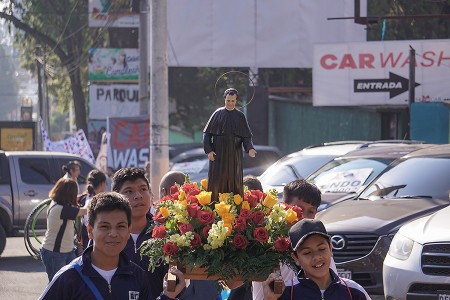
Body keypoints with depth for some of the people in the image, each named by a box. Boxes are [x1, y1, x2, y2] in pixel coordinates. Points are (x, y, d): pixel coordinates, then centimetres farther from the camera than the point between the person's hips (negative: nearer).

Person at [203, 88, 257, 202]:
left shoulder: (240, 116, 6)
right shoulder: (218, 114, 2)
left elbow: (246, 136, 5)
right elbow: (207, 133, 2)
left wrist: (250, 148, -15)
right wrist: (209, 150, -10)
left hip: (234, 155, 1)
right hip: (218, 154, -1)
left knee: (234, 182, 2)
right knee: (217, 181, -4)